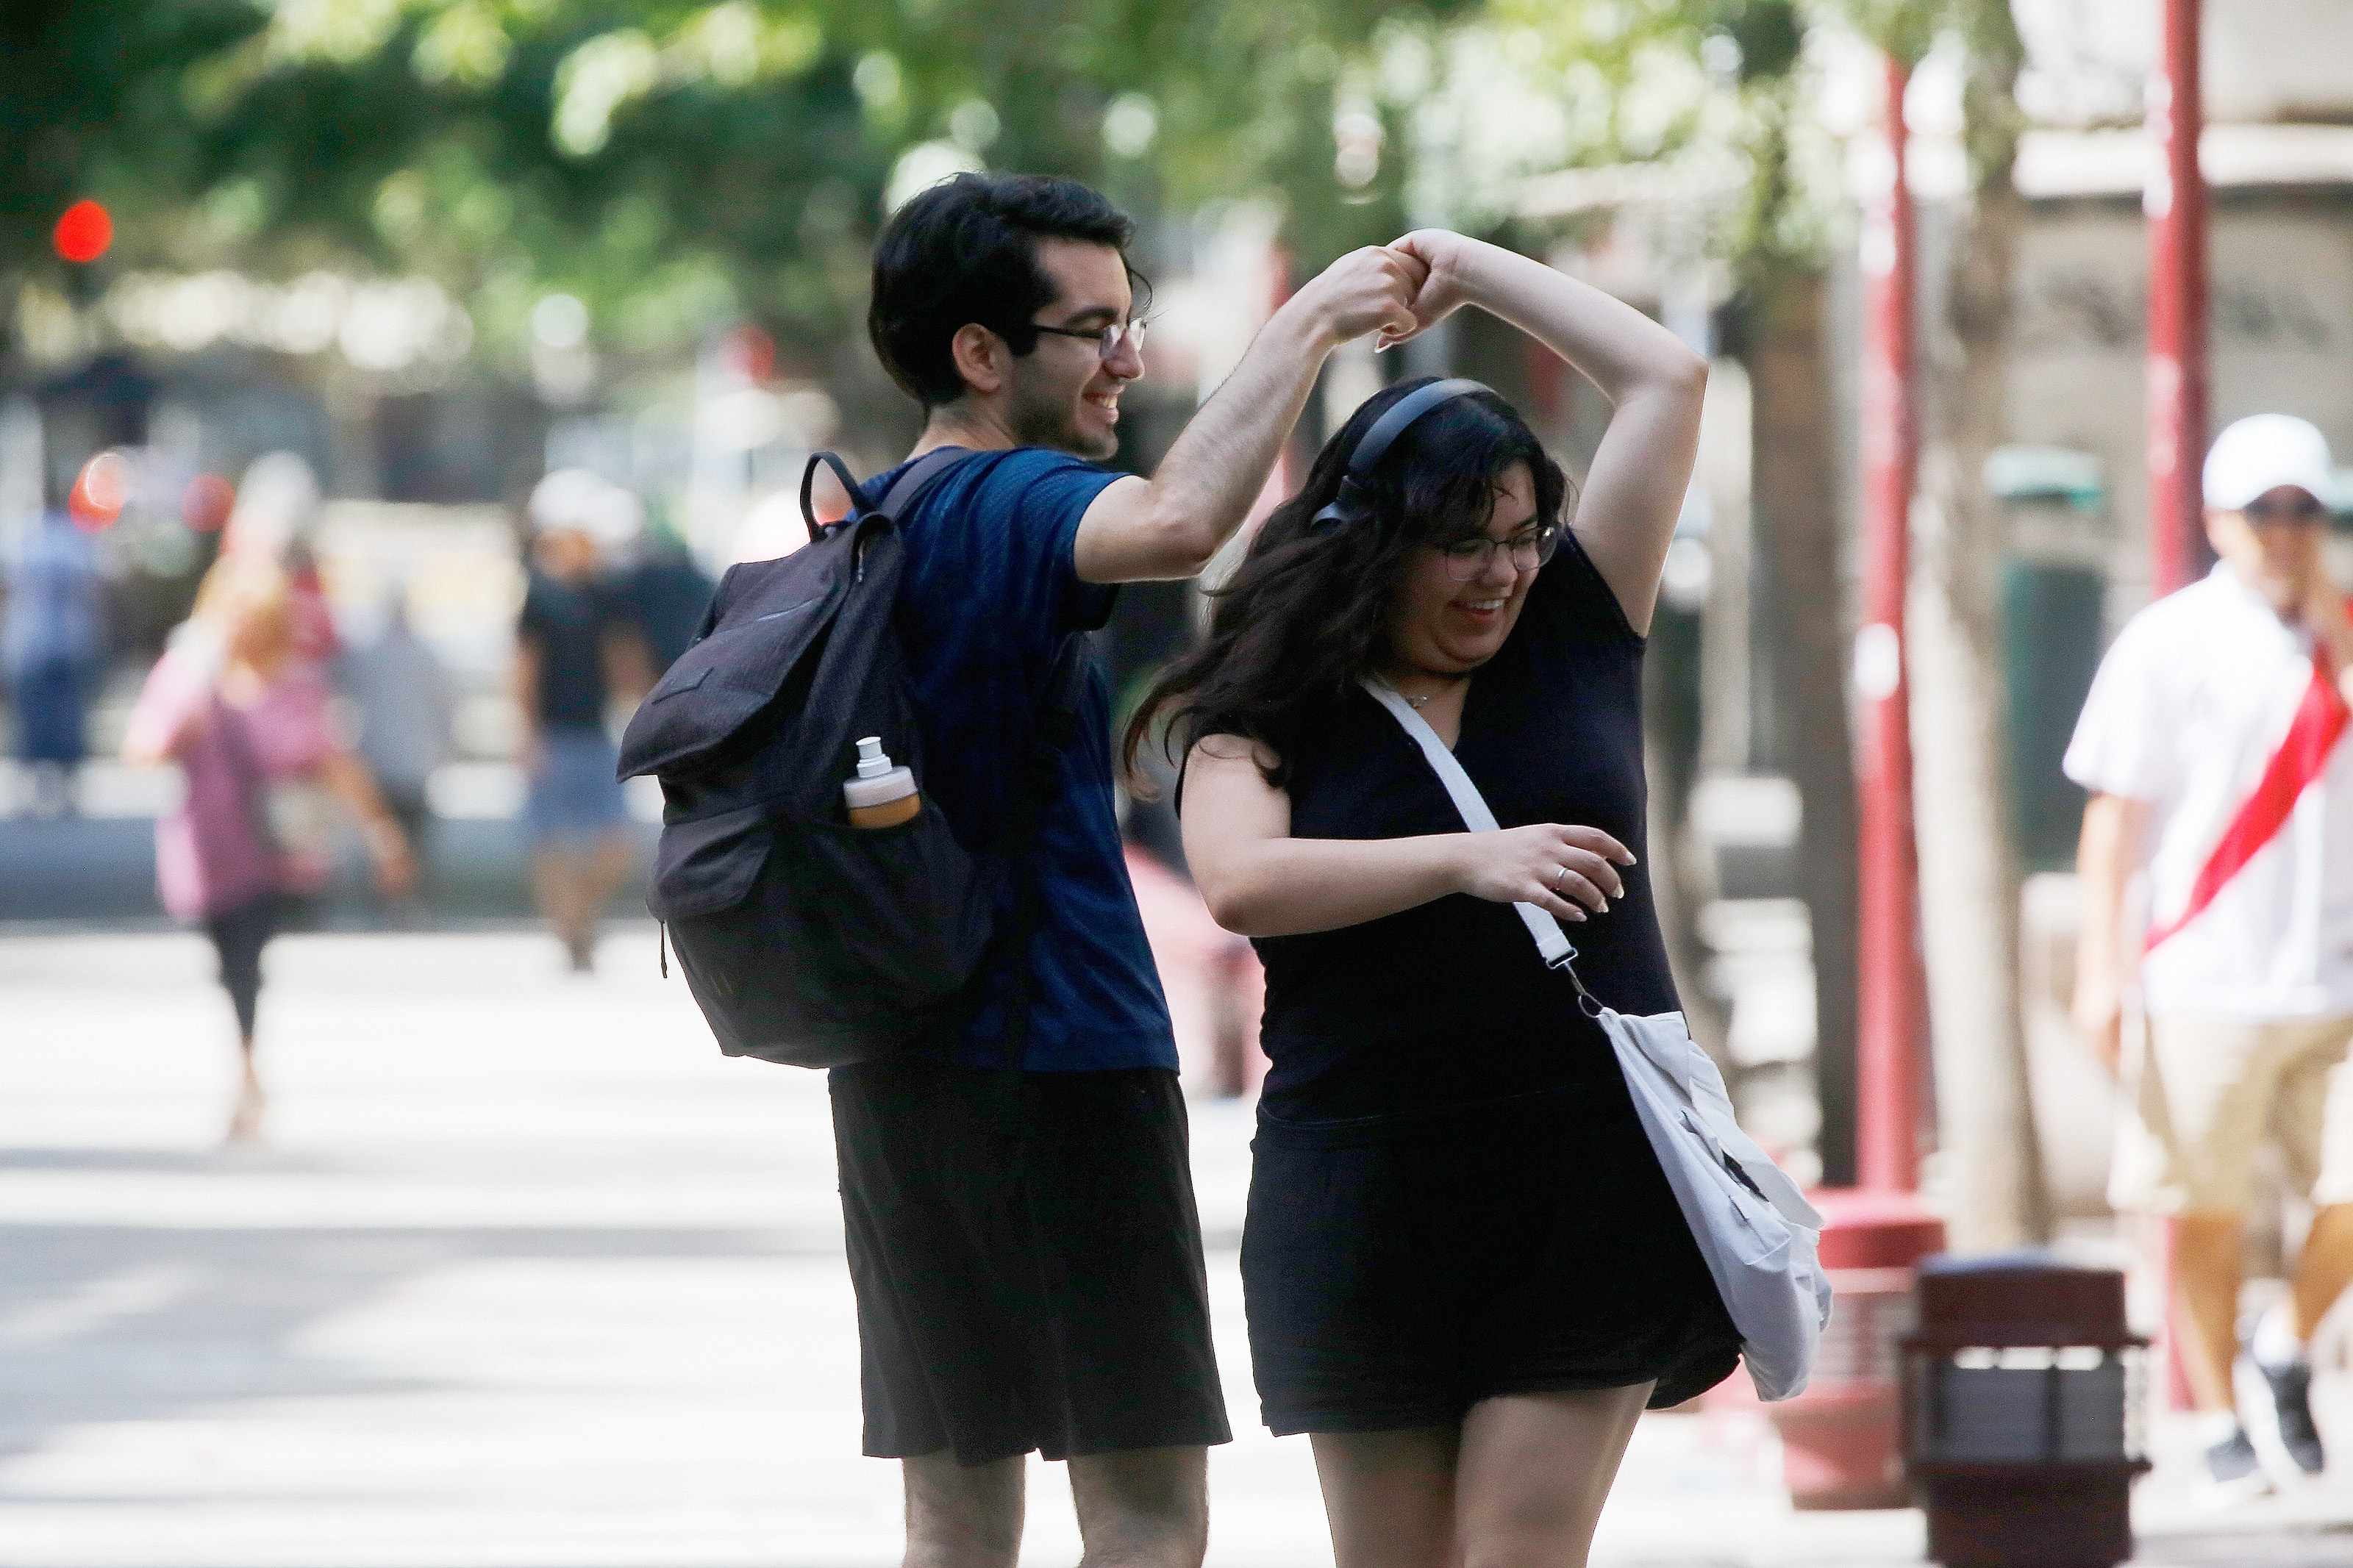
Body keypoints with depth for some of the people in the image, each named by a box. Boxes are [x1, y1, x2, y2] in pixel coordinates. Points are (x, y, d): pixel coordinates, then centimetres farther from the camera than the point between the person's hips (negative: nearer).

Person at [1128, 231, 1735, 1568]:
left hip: (1590, 1186, 0)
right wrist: (1467, 862, -21)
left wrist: (1473, 273, 13)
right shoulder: (1266, 714, 4)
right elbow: (1240, 880, -16)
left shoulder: (1571, 642, 9)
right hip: (1368, 1193, 0)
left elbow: (1668, 378, 9)